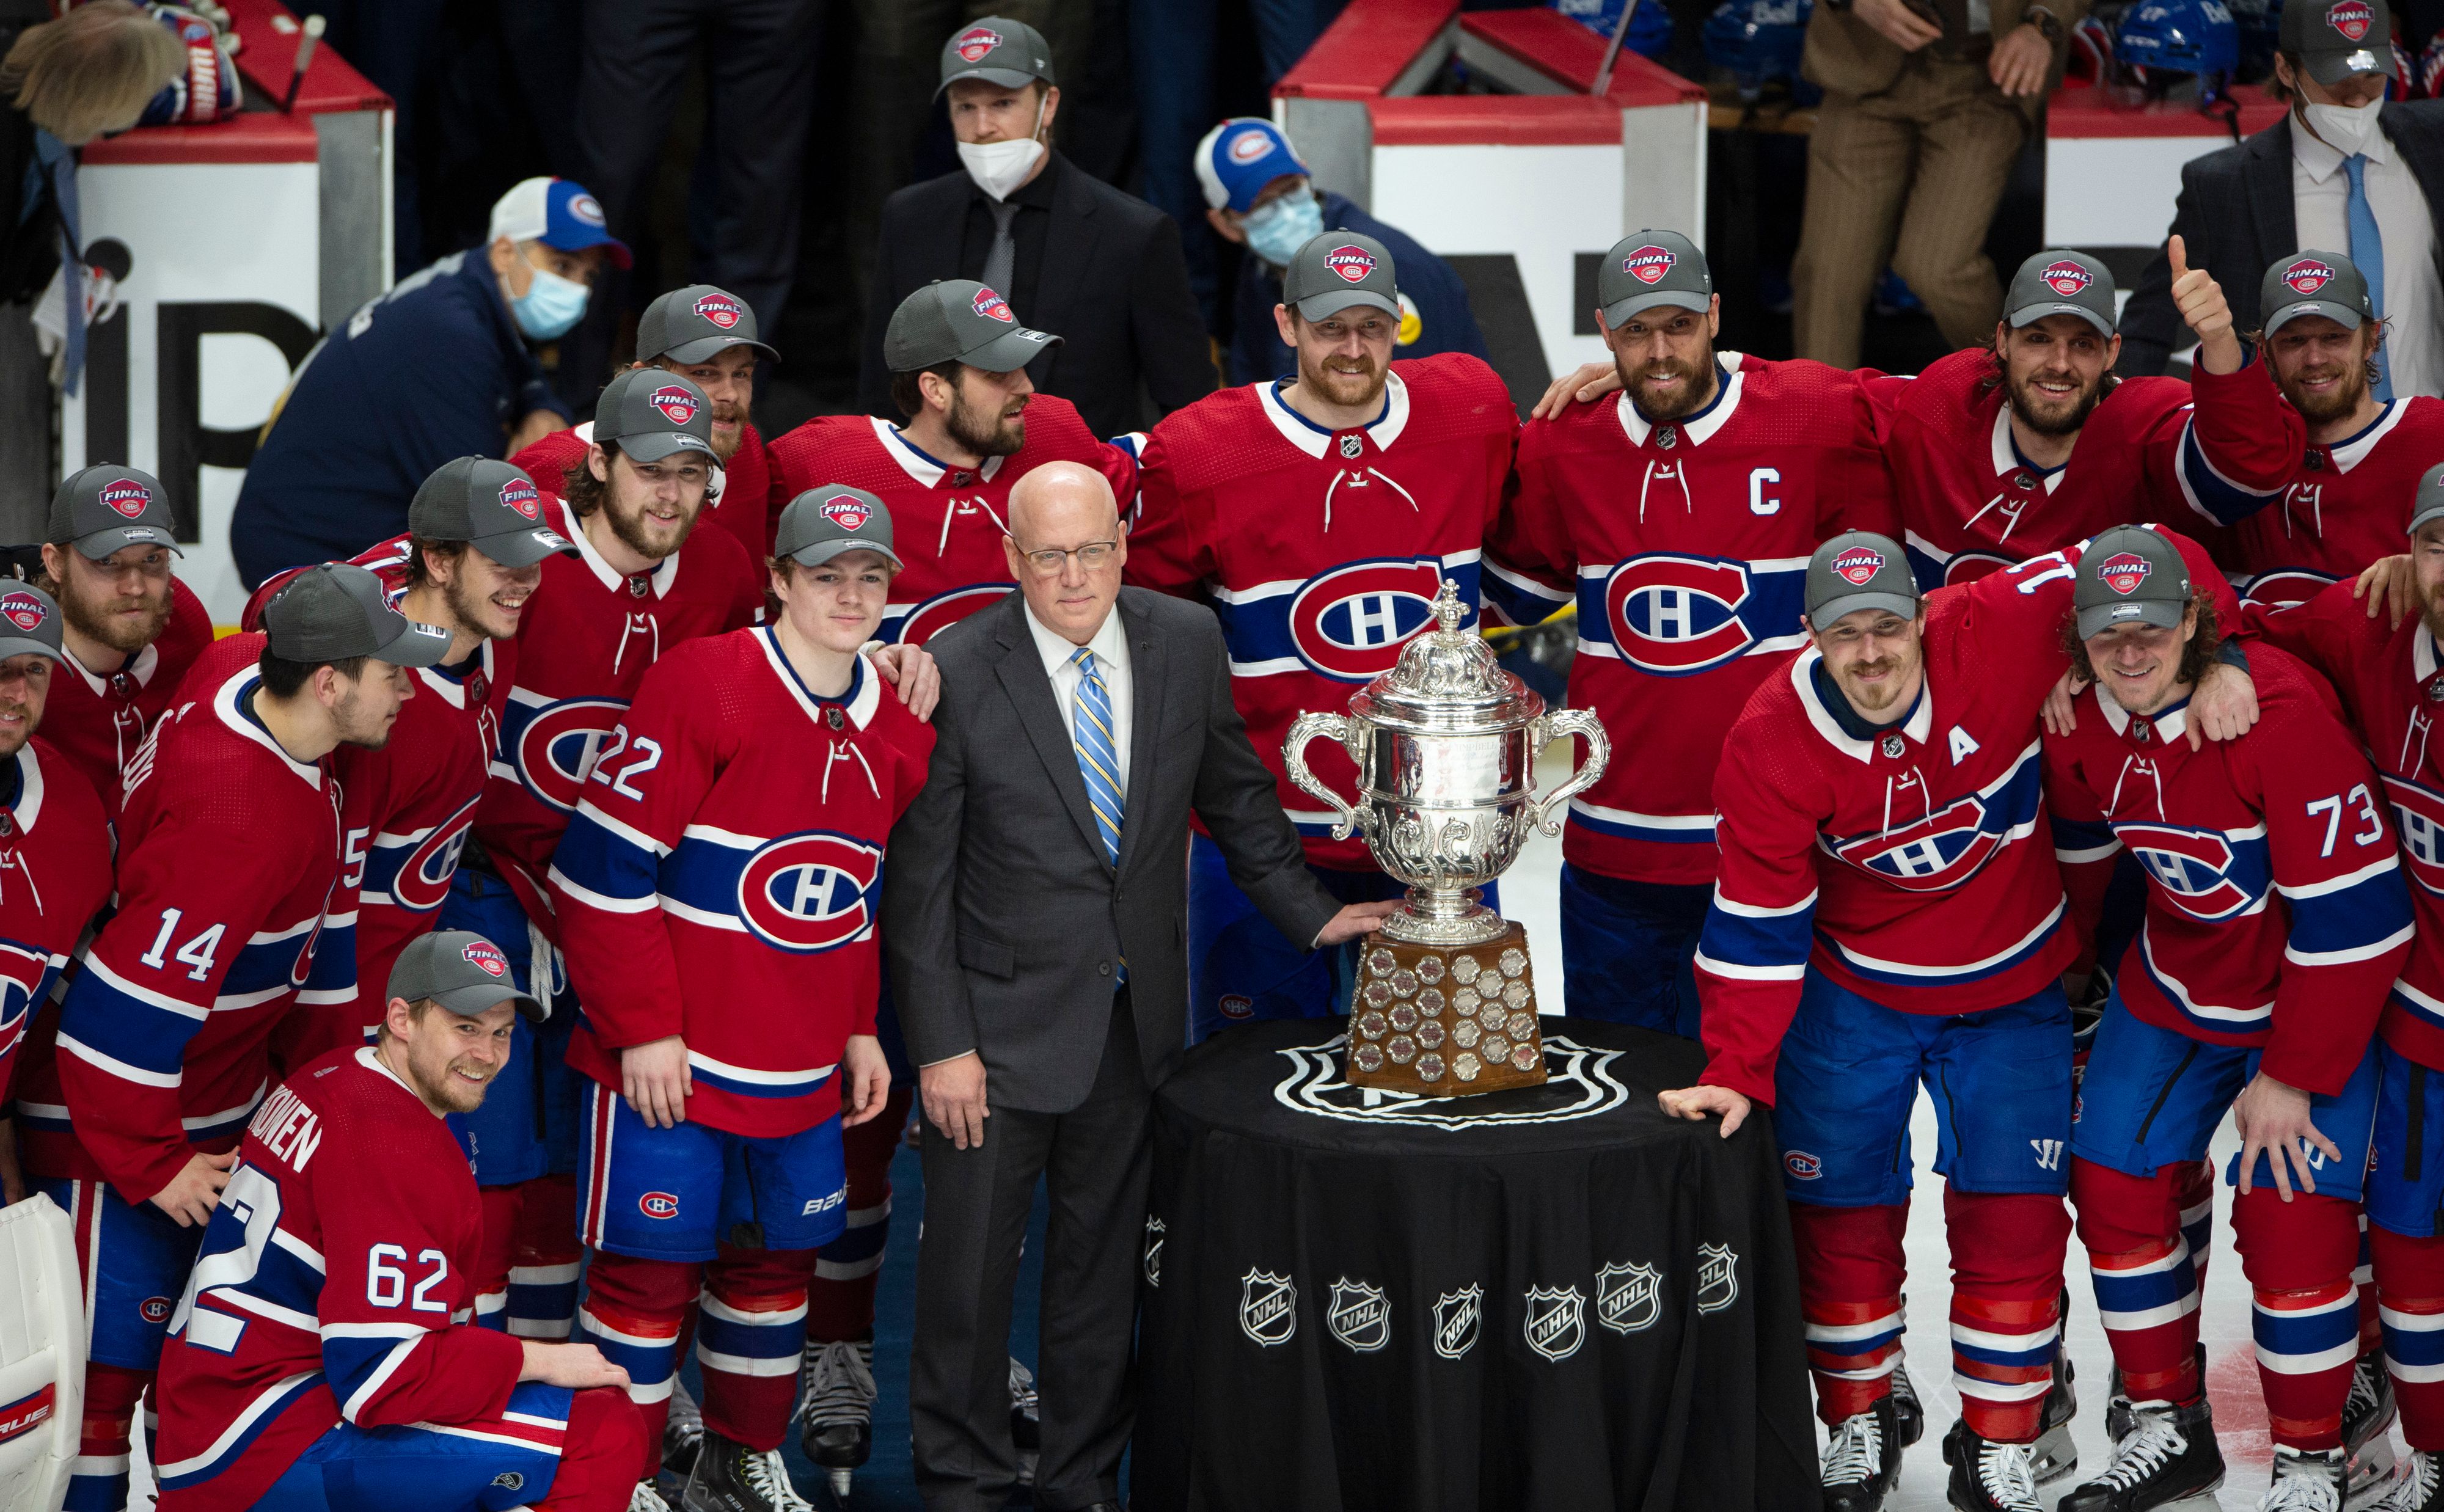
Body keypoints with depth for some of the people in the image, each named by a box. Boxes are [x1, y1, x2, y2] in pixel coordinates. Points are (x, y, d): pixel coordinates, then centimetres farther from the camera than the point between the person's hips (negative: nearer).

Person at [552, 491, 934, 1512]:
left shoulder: (898, 730, 7)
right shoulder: (702, 687, -15)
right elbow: (605, 863, -15)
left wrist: (861, 1027, 14)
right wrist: (643, 1030, -15)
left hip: (804, 1072, 6)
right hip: (670, 1061, -6)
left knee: (778, 1257, 15)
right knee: (653, 1267, -1)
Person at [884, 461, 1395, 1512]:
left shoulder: (1188, 643, -3)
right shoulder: (957, 674, -14)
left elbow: (1234, 794, 14)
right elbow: (918, 881, -11)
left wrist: (1311, 912, 9)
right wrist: (939, 1044, -13)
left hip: (1137, 1019, 4)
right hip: (1002, 1020, -4)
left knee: (1104, 1262, 15)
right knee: (969, 1266, 5)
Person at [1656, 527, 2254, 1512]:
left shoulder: (1994, 634, -23)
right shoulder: (1773, 741, -21)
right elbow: (1755, 925, -17)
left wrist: (2213, 663, -24)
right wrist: (1738, 1070, -21)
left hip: (2012, 991, 0)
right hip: (1855, 995, 0)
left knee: (2012, 1213, -1)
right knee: (1842, 1208, 5)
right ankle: (1858, 1424, 27)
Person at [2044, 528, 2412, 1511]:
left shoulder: (2279, 713, -30)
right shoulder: (2079, 721, -11)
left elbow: (2354, 911, -27)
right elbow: (2076, 858, 10)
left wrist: (2294, 1077, -20)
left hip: (2317, 995, -6)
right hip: (2175, 981, 6)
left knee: (2290, 1217, -11)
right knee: (2114, 1184, 3)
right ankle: (2167, 1429, 22)